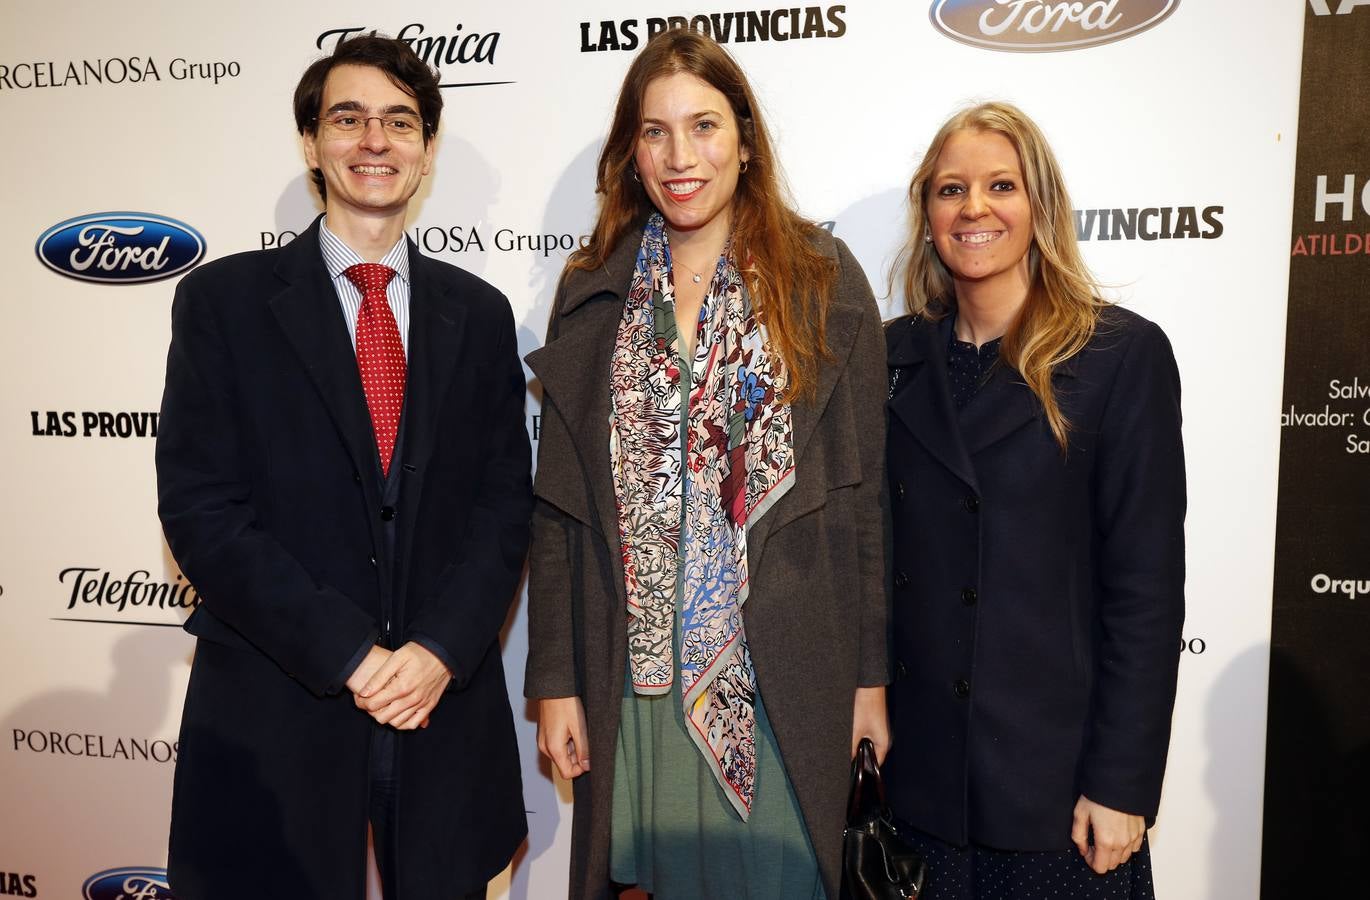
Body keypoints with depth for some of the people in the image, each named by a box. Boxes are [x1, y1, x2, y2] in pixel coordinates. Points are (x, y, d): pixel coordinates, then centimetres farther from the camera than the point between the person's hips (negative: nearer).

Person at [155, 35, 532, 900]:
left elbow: (504, 501, 2)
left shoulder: (479, 313, 6)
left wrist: (439, 649, -12)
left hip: (447, 708, 3)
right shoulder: (224, 299, -2)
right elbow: (199, 506, -8)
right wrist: (349, 655, -15)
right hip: (274, 712, -2)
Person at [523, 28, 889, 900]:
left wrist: (872, 672, -3)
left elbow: (866, 490, -1)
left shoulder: (824, 281, -1)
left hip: (785, 680, -1)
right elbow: (557, 504, 4)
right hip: (636, 679, 2)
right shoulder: (593, 292, 4)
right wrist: (555, 681, 1)